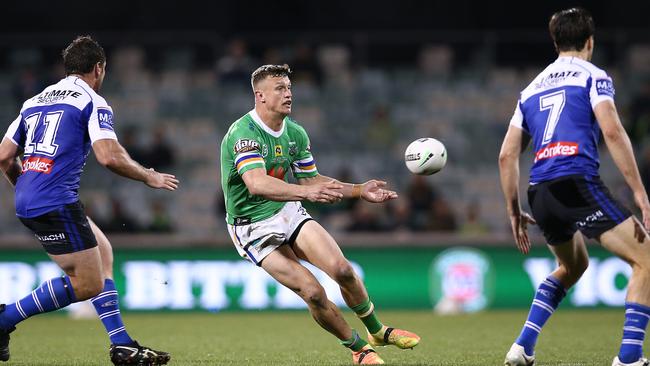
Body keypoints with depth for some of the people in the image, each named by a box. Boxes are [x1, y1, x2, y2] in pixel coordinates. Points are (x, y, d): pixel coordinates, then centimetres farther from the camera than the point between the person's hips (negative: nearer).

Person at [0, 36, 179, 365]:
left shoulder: (34, 101, 21)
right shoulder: (93, 102, -1)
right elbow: (109, 156, -14)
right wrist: (149, 177, 2)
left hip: (27, 202, 9)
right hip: (56, 202, -9)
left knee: (102, 252, 18)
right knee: (87, 284, -4)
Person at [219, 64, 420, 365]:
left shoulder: (296, 133, 2)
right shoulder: (243, 133, -24)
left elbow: (310, 179, 14)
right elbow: (257, 184, -39)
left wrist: (360, 191, 5)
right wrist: (306, 192, -52)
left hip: (290, 212, 6)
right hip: (255, 229, -6)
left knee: (342, 269, -12)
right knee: (312, 292, -18)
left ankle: (377, 331, 14)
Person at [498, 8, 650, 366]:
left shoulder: (532, 89, 23)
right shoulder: (592, 76, 5)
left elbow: (507, 156, 20)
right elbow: (612, 132, -10)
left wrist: (514, 213, 27)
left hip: (539, 194, 7)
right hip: (578, 184, -7)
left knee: (572, 266, 30)